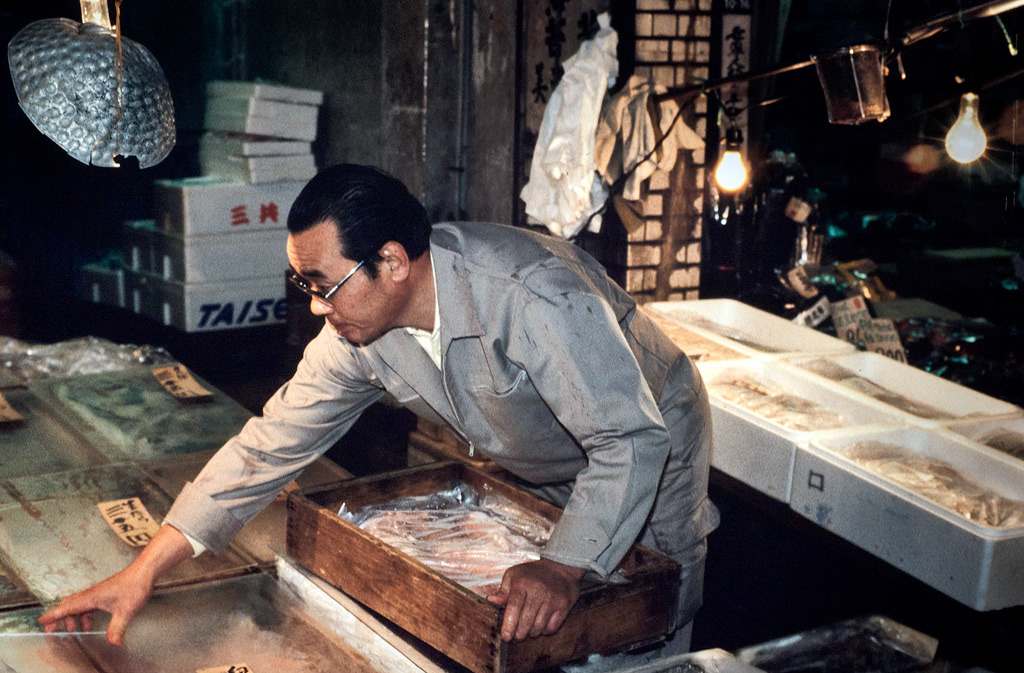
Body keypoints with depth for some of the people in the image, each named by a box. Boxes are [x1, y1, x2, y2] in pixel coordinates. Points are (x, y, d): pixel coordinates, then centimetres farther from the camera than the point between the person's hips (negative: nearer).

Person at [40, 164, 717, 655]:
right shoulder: (359, 327, -20)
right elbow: (273, 442, -16)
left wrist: (564, 569, -52)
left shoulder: (533, 297, -42)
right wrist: (145, 570, -19)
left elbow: (631, 439, -40)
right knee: (526, 640, 15)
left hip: (649, 448, -5)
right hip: (540, 475, 6)